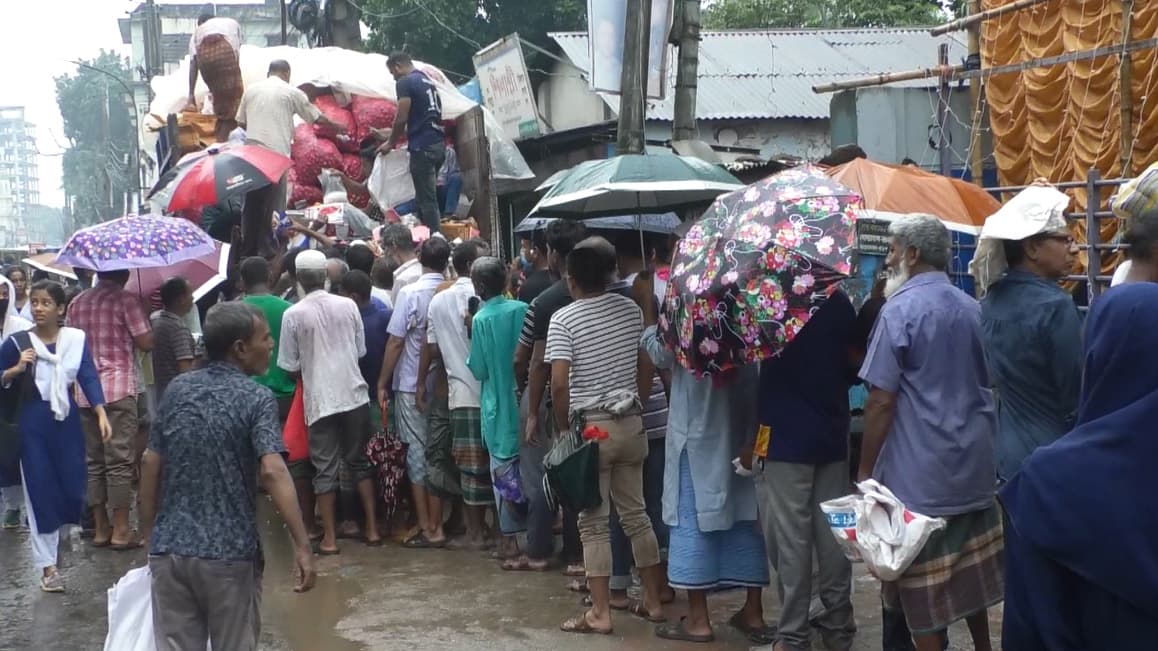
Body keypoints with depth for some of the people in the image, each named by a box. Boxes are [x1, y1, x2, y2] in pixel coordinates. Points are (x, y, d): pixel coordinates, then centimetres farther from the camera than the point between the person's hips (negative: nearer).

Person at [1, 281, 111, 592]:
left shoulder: (76, 339, -2)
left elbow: (89, 377, -8)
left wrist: (101, 413, -19)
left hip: (67, 421, 2)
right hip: (33, 423, -2)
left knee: (74, 489, 5)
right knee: (40, 492, 1)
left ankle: (56, 529, 40)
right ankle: (47, 565, 11)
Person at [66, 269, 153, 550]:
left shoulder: (77, 302, 10)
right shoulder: (126, 299, -7)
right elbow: (146, 343, -10)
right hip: (118, 389, -6)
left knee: (94, 460, 11)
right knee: (119, 460, -1)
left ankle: (100, 528, 15)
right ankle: (121, 531, 1)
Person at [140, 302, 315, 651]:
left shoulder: (177, 390, 6)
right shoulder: (257, 398, -9)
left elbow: (151, 464, 9)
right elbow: (272, 472, -22)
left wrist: (151, 534, 18)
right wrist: (302, 545, -24)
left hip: (170, 548, 4)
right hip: (230, 553, -4)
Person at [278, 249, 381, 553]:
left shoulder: (293, 315, -8)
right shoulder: (348, 305, -1)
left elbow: (290, 366, -2)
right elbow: (361, 351, 7)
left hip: (320, 400, -2)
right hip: (354, 395, 2)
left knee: (325, 468, 5)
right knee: (359, 462, 15)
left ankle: (329, 538, 8)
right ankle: (372, 529, 16)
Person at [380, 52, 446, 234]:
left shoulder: (405, 82, -5)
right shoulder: (428, 81, 21)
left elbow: (402, 118, -10)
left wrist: (391, 143, 4)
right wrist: (396, 136, 30)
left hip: (423, 147, -9)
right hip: (438, 144, 9)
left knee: (426, 200, -7)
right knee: (427, 197, 12)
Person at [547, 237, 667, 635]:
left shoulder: (563, 319, -11)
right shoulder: (631, 309, 5)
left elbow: (558, 383, -16)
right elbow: (644, 364, 12)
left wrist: (563, 427, -4)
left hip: (590, 427, -5)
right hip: (631, 423, 5)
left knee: (593, 523, 2)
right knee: (635, 513, 14)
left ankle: (600, 613, 5)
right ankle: (653, 602, 20)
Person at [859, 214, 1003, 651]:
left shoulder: (901, 310, -13)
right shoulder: (973, 309, 9)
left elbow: (882, 400, -15)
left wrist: (865, 471, -8)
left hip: (920, 472, -7)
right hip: (975, 465, 7)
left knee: (921, 583, 2)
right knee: (971, 568, 18)